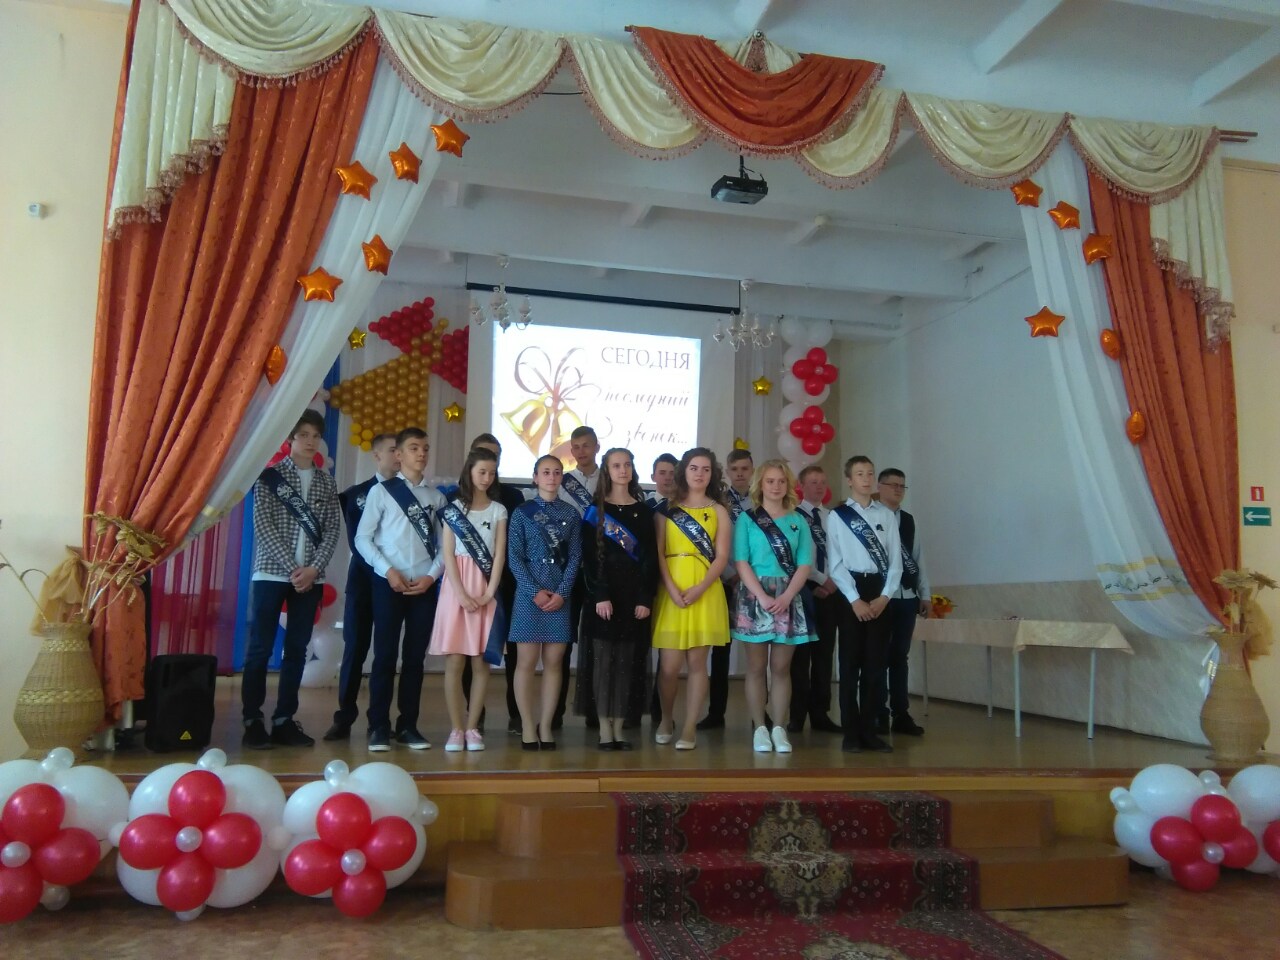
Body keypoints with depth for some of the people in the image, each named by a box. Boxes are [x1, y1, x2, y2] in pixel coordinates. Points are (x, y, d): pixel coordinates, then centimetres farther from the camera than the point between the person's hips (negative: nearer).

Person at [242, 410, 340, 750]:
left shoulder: (327, 482, 10)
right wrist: (292, 568, -13)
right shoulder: (270, 475, 0)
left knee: (297, 649, 6)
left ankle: (284, 721, 13)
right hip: (272, 572, -3)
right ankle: (253, 721, 9)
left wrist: (314, 568, -9)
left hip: (310, 577, 3)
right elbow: (263, 526, -8)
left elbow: (331, 531, 6)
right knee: (261, 648, 0)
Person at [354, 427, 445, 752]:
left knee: (415, 656, 6)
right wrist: (388, 571, -11)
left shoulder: (436, 497, 10)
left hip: (425, 586, 3)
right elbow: (362, 538, -2)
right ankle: (379, 727, 7)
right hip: (389, 583, -3)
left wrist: (432, 575, -5)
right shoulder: (381, 491, 2)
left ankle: (408, 725, 14)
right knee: (385, 655, -2)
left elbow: (444, 544, 9)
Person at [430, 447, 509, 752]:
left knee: (480, 662, 1)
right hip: (456, 587, -1)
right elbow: (448, 554, -2)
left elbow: (499, 555, 3)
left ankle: (472, 727, 8)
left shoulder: (498, 510, 9)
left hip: (486, 590, 1)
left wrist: (488, 594, -9)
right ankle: (456, 729, 2)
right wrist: (462, 594, -12)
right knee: (454, 661, -4)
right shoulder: (453, 508, 5)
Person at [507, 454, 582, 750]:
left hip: (560, 596, 2)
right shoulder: (522, 512, 3)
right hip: (528, 594, -2)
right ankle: (528, 728, 6)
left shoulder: (571, 514, 9)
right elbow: (514, 557, -2)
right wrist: (535, 592, -12)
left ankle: (545, 727, 12)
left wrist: (561, 593, -8)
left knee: (554, 662, 4)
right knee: (527, 661, -1)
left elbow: (575, 557, 4)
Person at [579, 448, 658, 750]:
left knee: (629, 661, 3)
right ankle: (604, 729, 4)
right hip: (603, 594, -2)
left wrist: (646, 598, -5)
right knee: (603, 658, -2)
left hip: (635, 595, 2)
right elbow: (589, 557, -3)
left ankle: (619, 728, 10)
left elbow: (651, 557, 5)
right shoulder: (596, 510, 4)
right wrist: (599, 596, -15)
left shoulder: (643, 511, 9)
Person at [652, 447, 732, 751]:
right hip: (671, 592, 0)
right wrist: (672, 589, -12)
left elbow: (722, 557, 0)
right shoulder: (668, 508, 9)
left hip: (706, 592, 0)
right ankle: (666, 719, 22)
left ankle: (690, 727, 10)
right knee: (669, 665, -2)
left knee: (697, 662, 0)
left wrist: (699, 589, -13)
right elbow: (658, 553, 1)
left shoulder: (719, 511, 9)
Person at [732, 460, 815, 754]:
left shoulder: (798, 521, 10)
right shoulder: (746, 519, 4)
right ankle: (759, 728, 7)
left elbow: (805, 564, 4)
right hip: (754, 597, -2)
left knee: (781, 667, 4)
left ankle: (779, 728, 9)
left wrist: (785, 597, -10)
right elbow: (741, 563, -3)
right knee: (756, 667, 1)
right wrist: (763, 597, -14)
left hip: (789, 600, 2)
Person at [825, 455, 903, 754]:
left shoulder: (887, 515, 9)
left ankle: (869, 730, 14)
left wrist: (884, 597, -7)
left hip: (880, 593, 3)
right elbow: (835, 563, -4)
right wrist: (855, 600, -11)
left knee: (876, 663, 5)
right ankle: (851, 732, 8)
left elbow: (895, 560, 5)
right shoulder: (837, 516, 1)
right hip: (850, 591, -3)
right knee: (851, 663, 1)